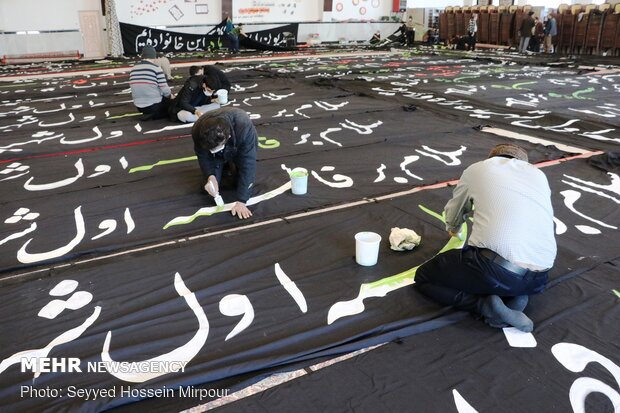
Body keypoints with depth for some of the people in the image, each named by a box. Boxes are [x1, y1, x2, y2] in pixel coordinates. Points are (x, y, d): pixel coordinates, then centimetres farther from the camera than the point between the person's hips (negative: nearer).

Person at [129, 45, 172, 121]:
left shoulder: (133, 69, 1)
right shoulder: (156, 68, -16)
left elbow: (134, 88, 10)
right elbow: (165, 90, -15)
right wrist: (169, 95, 8)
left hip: (139, 107, 7)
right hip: (155, 105, -7)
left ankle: (148, 113, 10)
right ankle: (154, 114, 2)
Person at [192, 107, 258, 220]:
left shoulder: (244, 128, -47)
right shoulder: (198, 131, -37)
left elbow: (247, 164, -43)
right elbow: (203, 156, -18)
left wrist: (241, 200, -46)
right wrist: (210, 176, -38)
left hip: (241, 149, -1)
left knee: (246, 184, -11)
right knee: (208, 186, -7)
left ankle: (232, 165, 19)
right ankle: (225, 166, 22)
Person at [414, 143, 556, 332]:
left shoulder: (477, 169, 16)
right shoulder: (539, 175, 22)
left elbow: (453, 217, 30)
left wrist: (453, 230, 54)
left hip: (497, 269, -5)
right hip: (538, 280, 5)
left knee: (423, 278, 15)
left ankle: (485, 305, -5)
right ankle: (514, 295, 7)